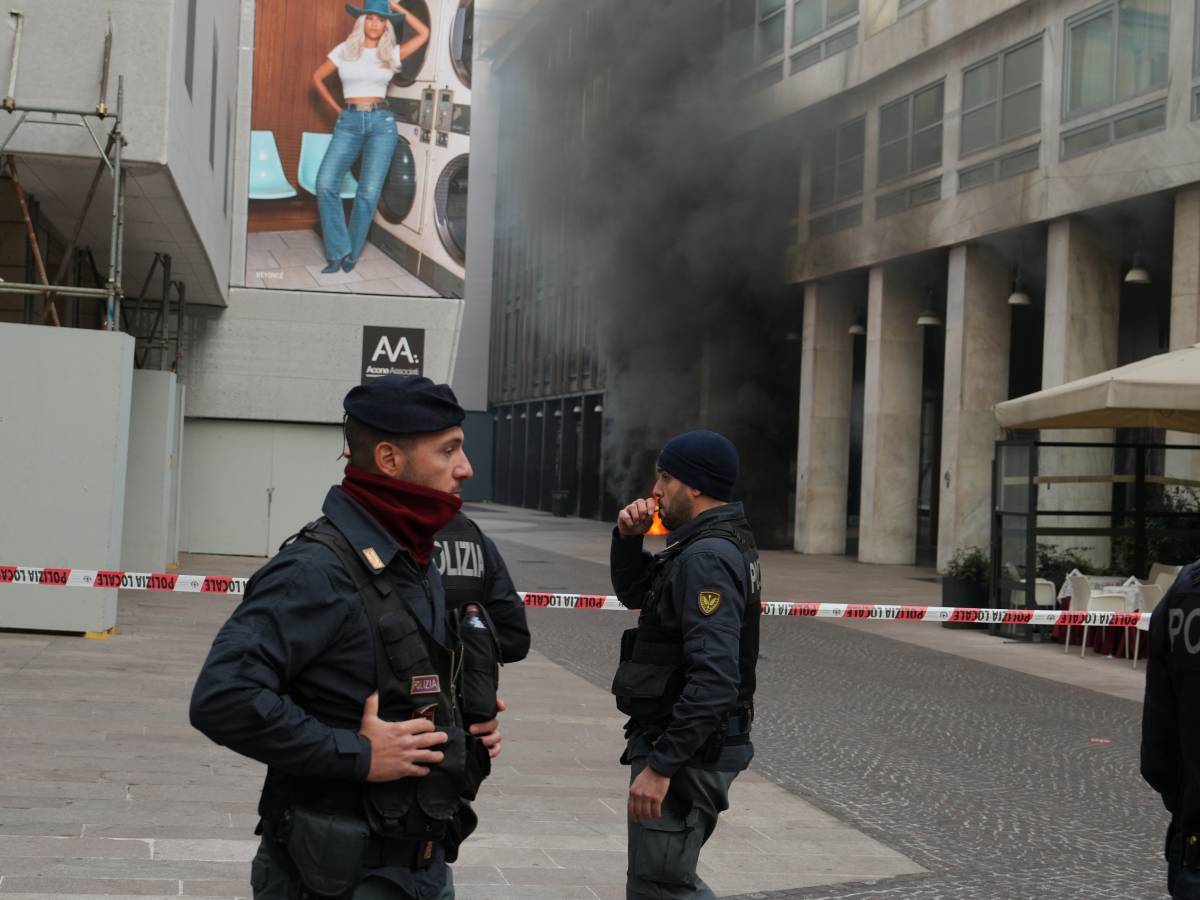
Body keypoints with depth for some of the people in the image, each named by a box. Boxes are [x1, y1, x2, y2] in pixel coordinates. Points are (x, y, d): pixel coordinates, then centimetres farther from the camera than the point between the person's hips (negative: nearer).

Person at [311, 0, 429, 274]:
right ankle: (338, 250, -6)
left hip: (382, 122, 0)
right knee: (326, 183, -15)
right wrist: (336, 108, 10)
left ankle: (352, 253, 8)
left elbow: (424, 33, 3)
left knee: (369, 192, -7)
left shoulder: (391, 54, 6)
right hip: (349, 122, 0)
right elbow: (317, 78, 16)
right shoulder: (344, 50, 6)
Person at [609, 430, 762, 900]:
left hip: (687, 751, -10)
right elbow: (634, 593, 25)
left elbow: (714, 678, -29)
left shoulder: (707, 558, -21)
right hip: (695, 746, 10)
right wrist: (628, 538, 6)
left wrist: (661, 766, -28)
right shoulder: (720, 544, 12)